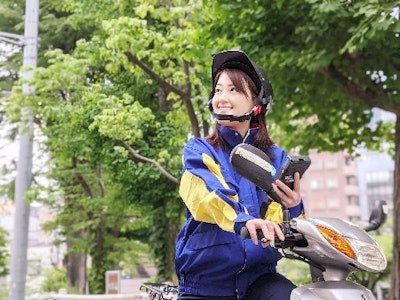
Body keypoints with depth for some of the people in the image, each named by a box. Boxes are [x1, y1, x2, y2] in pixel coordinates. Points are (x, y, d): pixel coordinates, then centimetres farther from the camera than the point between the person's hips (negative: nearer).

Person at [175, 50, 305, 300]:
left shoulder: (276, 158, 10)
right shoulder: (199, 151, 4)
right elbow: (209, 195, -18)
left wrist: (294, 208, -23)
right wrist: (243, 220, -39)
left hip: (258, 275, 1)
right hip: (206, 278, -1)